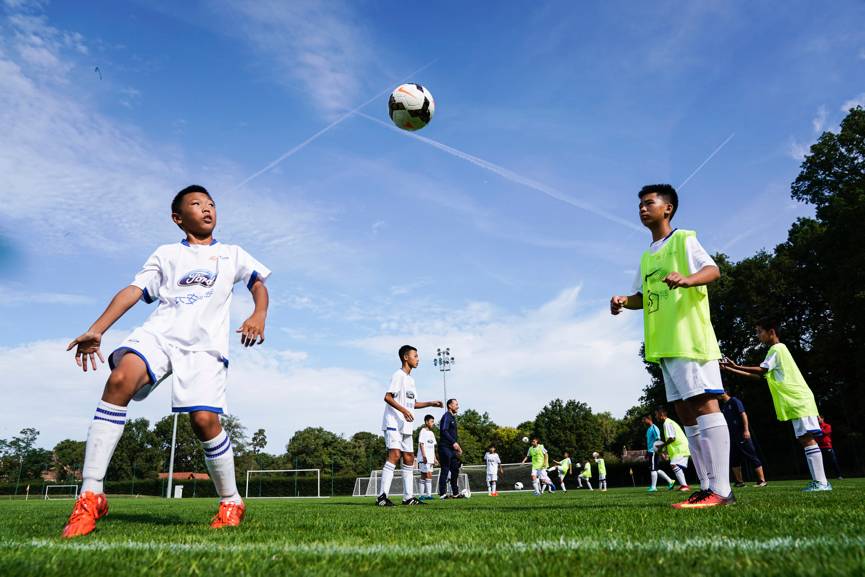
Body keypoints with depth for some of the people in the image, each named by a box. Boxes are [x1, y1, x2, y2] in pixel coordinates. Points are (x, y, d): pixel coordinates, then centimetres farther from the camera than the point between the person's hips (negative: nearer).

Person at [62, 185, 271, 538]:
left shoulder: (232, 254, 24)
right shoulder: (166, 254, 23)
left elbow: (259, 284, 15)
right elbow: (134, 291, 12)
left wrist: (258, 316, -9)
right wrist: (96, 330, -3)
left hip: (205, 343, -1)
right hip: (159, 333, 1)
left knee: (204, 419, -20)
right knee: (121, 379, -30)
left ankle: (231, 502, 2)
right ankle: (90, 496, -24)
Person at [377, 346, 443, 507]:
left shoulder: (410, 379, 21)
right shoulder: (398, 375, -8)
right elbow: (387, 397, -19)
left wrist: (430, 403, 18)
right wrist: (404, 410, -29)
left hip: (406, 426, 10)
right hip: (393, 423, -10)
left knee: (409, 459, 9)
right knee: (394, 455, -20)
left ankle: (408, 497, 16)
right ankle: (382, 496, -20)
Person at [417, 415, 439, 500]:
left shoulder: (431, 433, 19)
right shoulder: (423, 431, -5)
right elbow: (421, 444, -12)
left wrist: (434, 458, 18)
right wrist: (424, 456, -20)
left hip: (430, 459, 8)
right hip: (424, 458, -8)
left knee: (424, 476, 7)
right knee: (428, 475, -13)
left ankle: (422, 495, 8)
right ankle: (428, 494, -14)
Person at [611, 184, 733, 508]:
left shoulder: (683, 239, 2)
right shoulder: (646, 256, 24)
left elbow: (713, 270, -11)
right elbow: (644, 296, 27)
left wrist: (688, 279, -33)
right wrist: (624, 301, 5)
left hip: (690, 338, -8)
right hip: (664, 346, 8)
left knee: (704, 405, -12)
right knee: (684, 411, 6)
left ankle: (721, 490, -12)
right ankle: (708, 487, 10)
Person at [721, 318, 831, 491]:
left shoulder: (777, 349, -9)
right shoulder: (776, 350, 22)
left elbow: (761, 371, -19)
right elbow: (760, 376, 21)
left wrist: (735, 366, -15)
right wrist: (732, 370, 16)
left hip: (799, 401, -10)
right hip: (796, 401, 10)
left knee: (806, 438, -12)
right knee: (804, 439, 7)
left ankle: (820, 482, -13)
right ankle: (819, 481, 8)